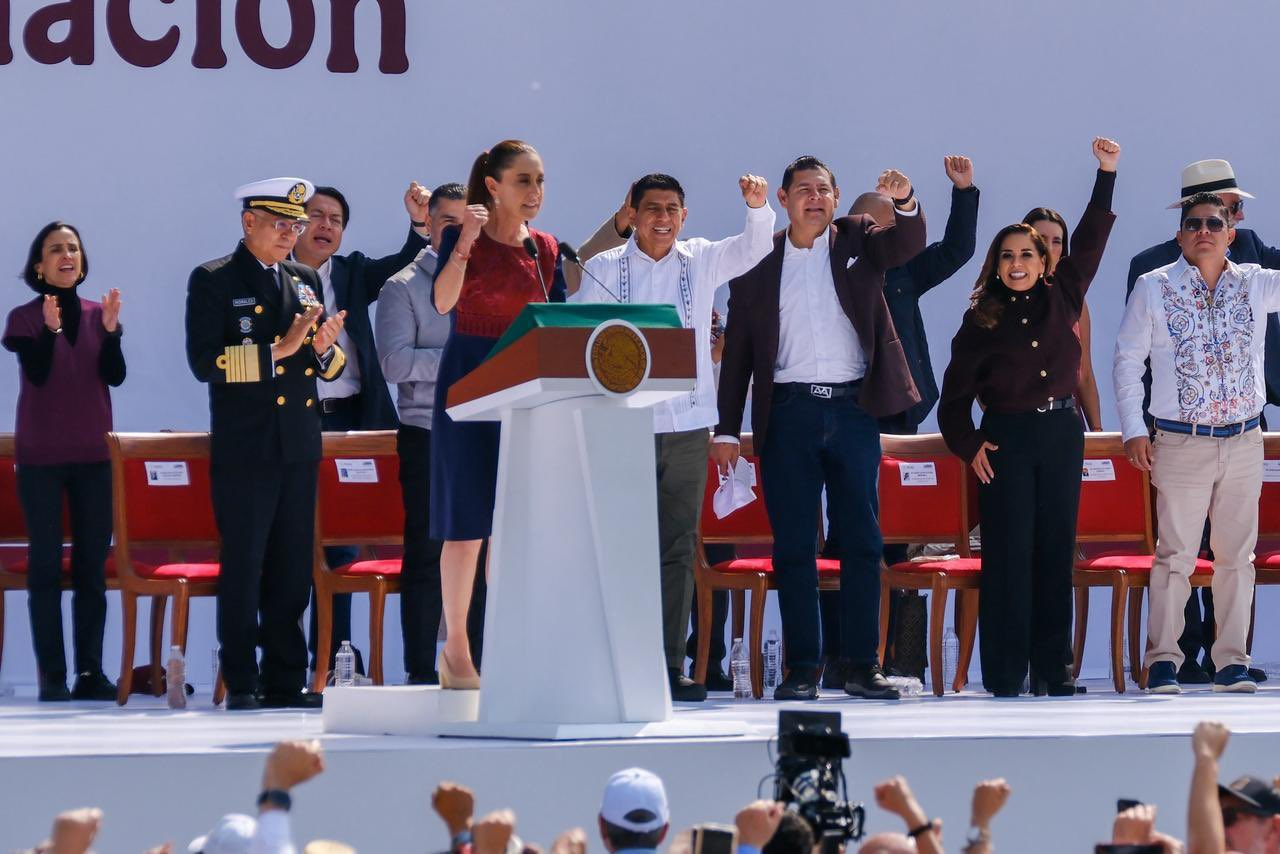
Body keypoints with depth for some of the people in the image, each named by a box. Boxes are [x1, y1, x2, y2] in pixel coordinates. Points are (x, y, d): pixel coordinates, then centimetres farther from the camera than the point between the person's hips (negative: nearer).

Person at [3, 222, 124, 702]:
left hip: (93, 455, 3)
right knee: (46, 565, -5)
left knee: (92, 565, 2)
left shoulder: (97, 315, 6)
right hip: (40, 455, -3)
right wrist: (49, 329, -28)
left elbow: (115, 376, -2)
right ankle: (52, 675, -5)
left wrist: (111, 329, -18)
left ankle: (90, 671, 5)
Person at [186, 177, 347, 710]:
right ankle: (241, 684, -1)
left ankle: (285, 681, 10)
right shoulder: (213, 282, -2)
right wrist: (277, 349, -19)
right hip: (244, 446, -6)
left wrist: (325, 349, -6)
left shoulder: (305, 282, 15)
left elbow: (331, 370, 18)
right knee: (243, 567, -4)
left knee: (293, 569, 6)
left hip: (298, 446, 6)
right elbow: (204, 363, -13)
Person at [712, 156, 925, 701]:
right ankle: (802, 667, 3)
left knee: (862, 540, 1)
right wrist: (726, 429, 4)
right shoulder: (758, 260, 8)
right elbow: (738, 349, 8)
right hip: (789, 411, 0)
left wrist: (905, 203, -31)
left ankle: (863, 665, 5)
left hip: (853, 409, 0)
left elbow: (907, 245, -10)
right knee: (793, 545, 0)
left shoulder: (858, 241, 9)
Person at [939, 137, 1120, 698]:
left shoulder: (1060, 299, 7)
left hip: (1061, 435, 3)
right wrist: (968, 445, -7)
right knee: (1008, 554, -4)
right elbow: (955, 395, 4)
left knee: (1056, 551, 4)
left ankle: (1054, 664, 7)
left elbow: (1090, 243, 7)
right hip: (1007, 440, -3)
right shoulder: (981, 322, 0)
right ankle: (1005, 673, -3)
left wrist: (1107, 173, 4)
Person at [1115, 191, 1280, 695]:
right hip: (1181, 443, -2)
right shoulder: (1154, 289, 1)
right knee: (1176, 554, -3)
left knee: (1236, 555, 5)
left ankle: (1232, 661, 11)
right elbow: (1128, 360, 3)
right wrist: (1133, 430, -3)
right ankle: (1162, 660, 3)